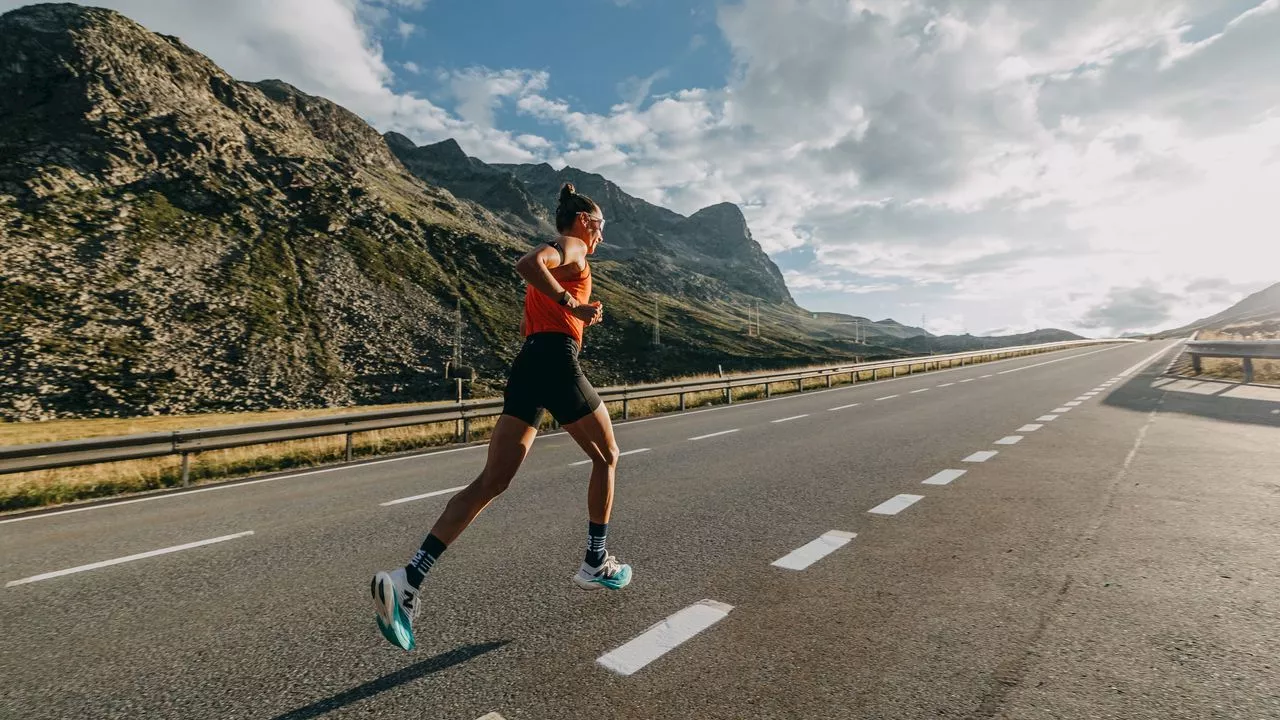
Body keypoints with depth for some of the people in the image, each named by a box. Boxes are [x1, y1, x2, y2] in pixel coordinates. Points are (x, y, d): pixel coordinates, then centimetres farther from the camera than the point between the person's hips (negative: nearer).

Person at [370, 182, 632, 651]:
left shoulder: (555, 256, 29)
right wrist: (573, 305, -17)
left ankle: (408, 579, -8)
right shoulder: (571, 248, 2)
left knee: (492, 481, 0)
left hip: (525, 365, 8)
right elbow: (527, 263, -22)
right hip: (556, 362, -8)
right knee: (606, 456, 12)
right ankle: (595, 565, 22)